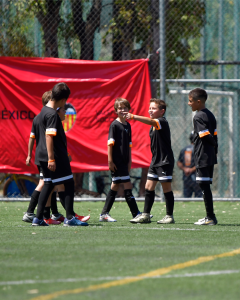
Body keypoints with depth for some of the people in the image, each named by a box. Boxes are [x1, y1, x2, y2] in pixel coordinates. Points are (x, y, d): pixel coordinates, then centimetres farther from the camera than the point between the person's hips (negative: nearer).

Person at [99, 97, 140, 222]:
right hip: (116, 162, -8)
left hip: (124, 161, 8)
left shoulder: (128, 125, 14)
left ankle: (104, 214, 14)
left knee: (115, 186, 10)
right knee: (127, 186, -9)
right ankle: (136, 214, -8)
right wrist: (110, 160, -15)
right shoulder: (114, 125, -8)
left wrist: (129, 161, 17)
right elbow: (110, 143, -11)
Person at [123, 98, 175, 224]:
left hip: (165, 161, -9)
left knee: (166, 188, -3)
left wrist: (133, 117, -47)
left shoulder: (162, 122, -15)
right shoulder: (153, 126, 14)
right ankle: (145, 215, 11)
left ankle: (169, 216, 4)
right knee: (148, 187, 7)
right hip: (155, 161, 9)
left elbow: (150, 121, -35)